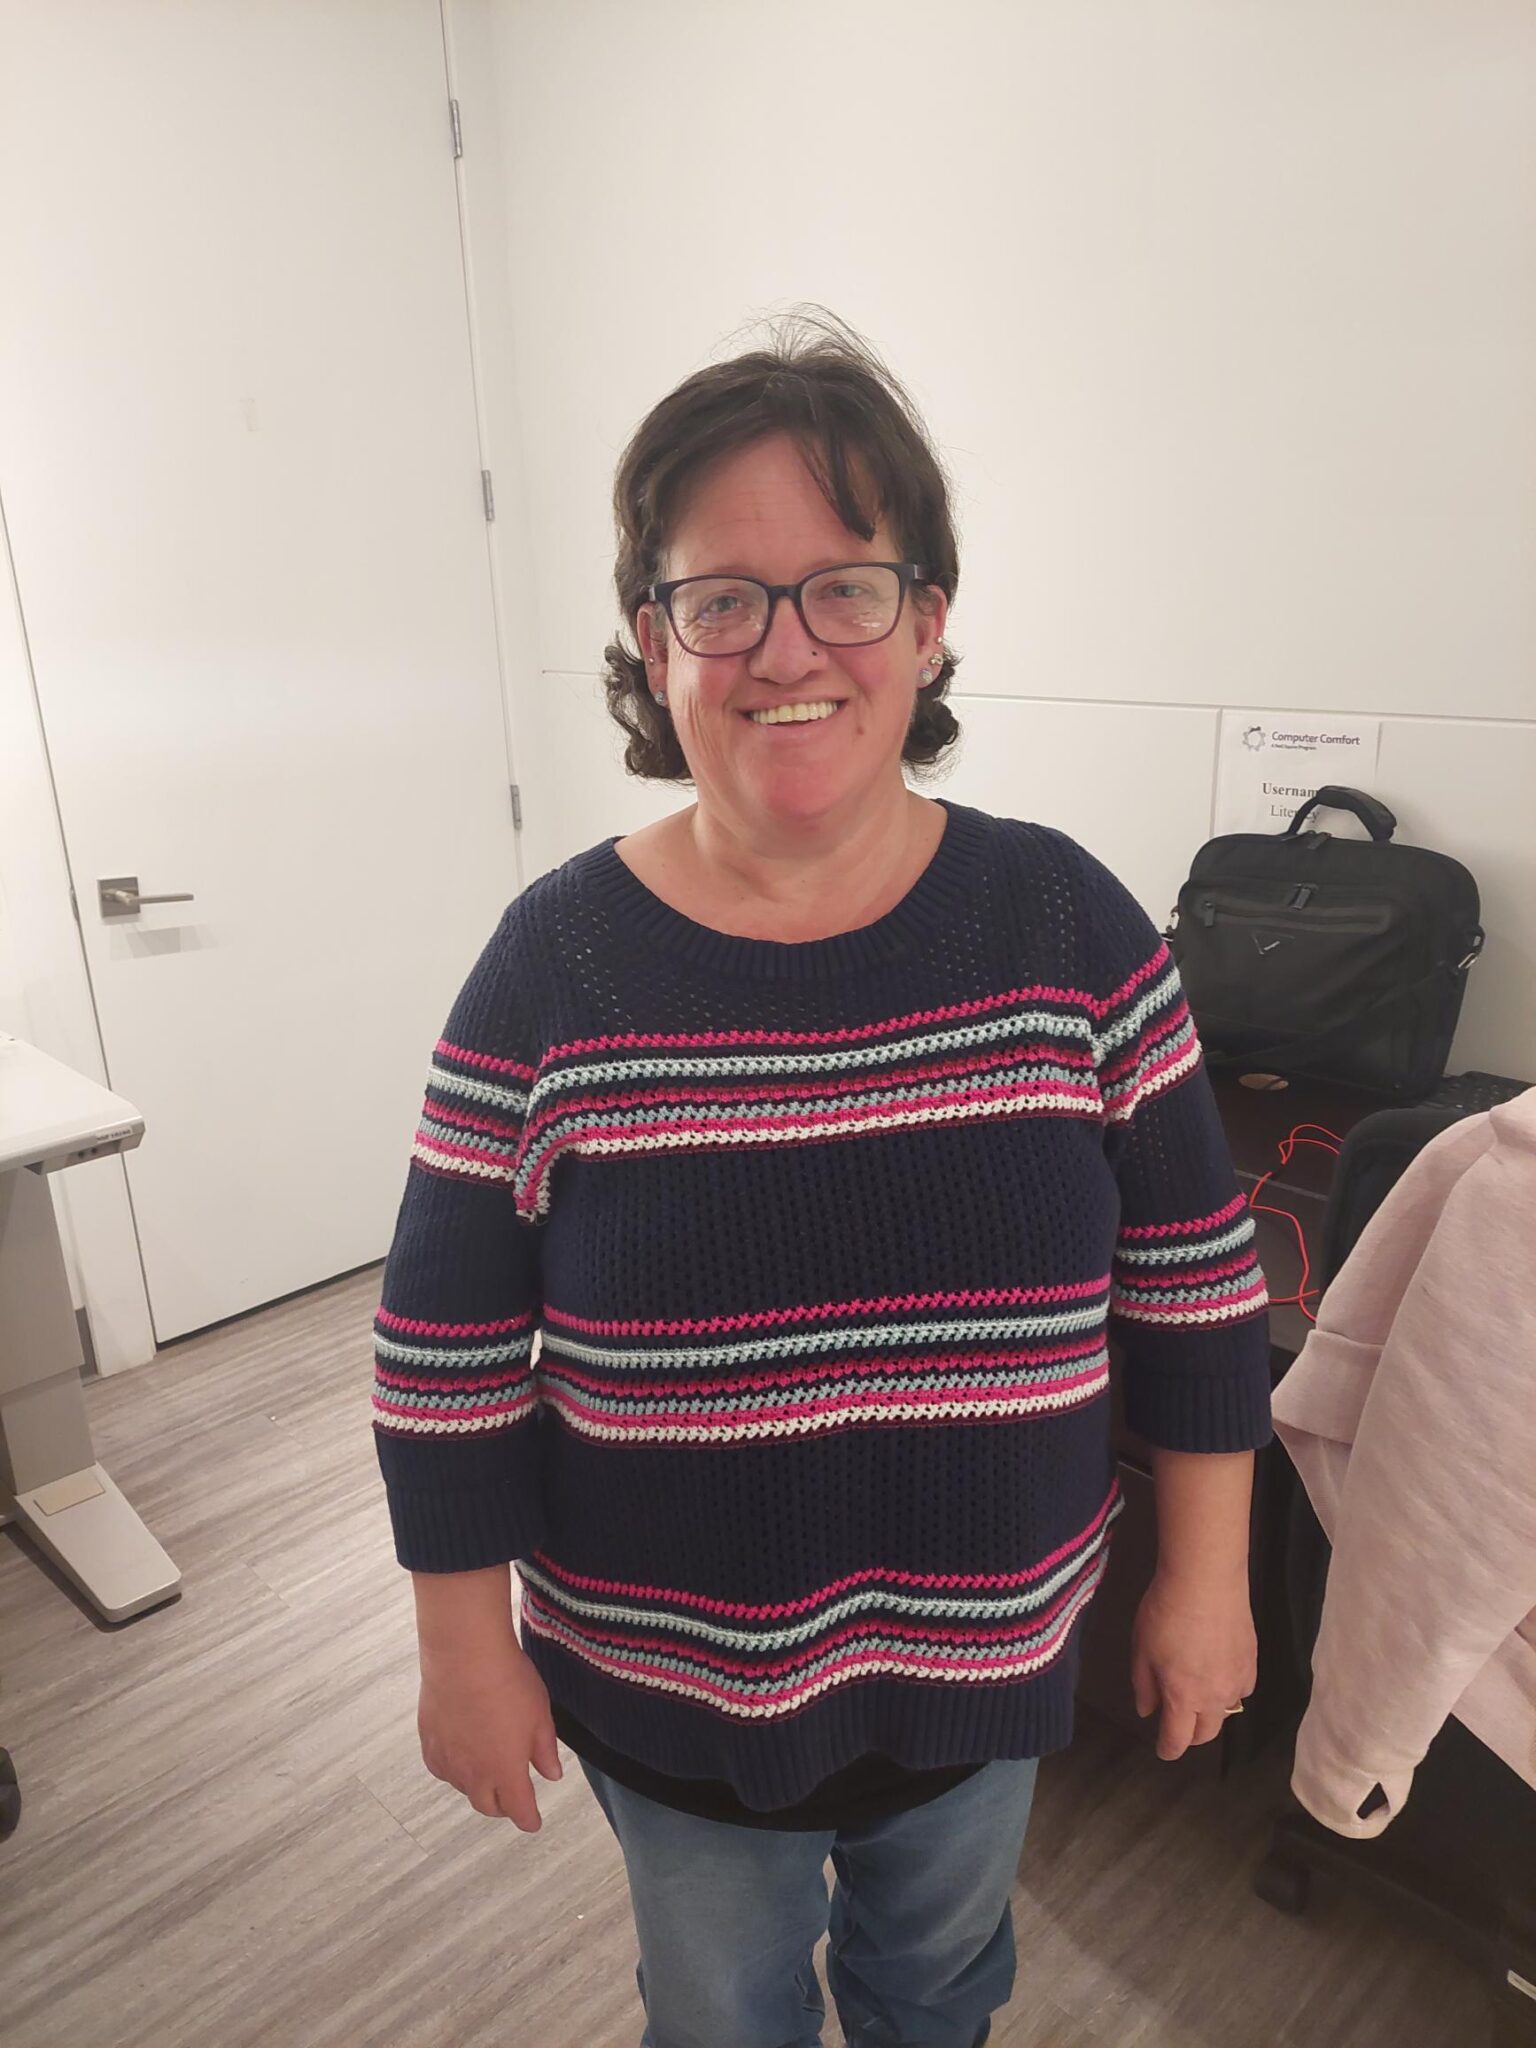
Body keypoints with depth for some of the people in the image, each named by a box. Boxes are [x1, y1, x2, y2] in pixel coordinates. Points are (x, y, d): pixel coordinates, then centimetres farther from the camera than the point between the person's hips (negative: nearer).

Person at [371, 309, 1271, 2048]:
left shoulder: (1066, 924, -15)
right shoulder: (555, 964, -18)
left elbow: (1193, 1274, -6)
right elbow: (447, 1352, -10)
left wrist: (1206, 1576, -1)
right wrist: (466, 1648, -4)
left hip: (986, 1652, 2)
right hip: (666, 1684, -1)